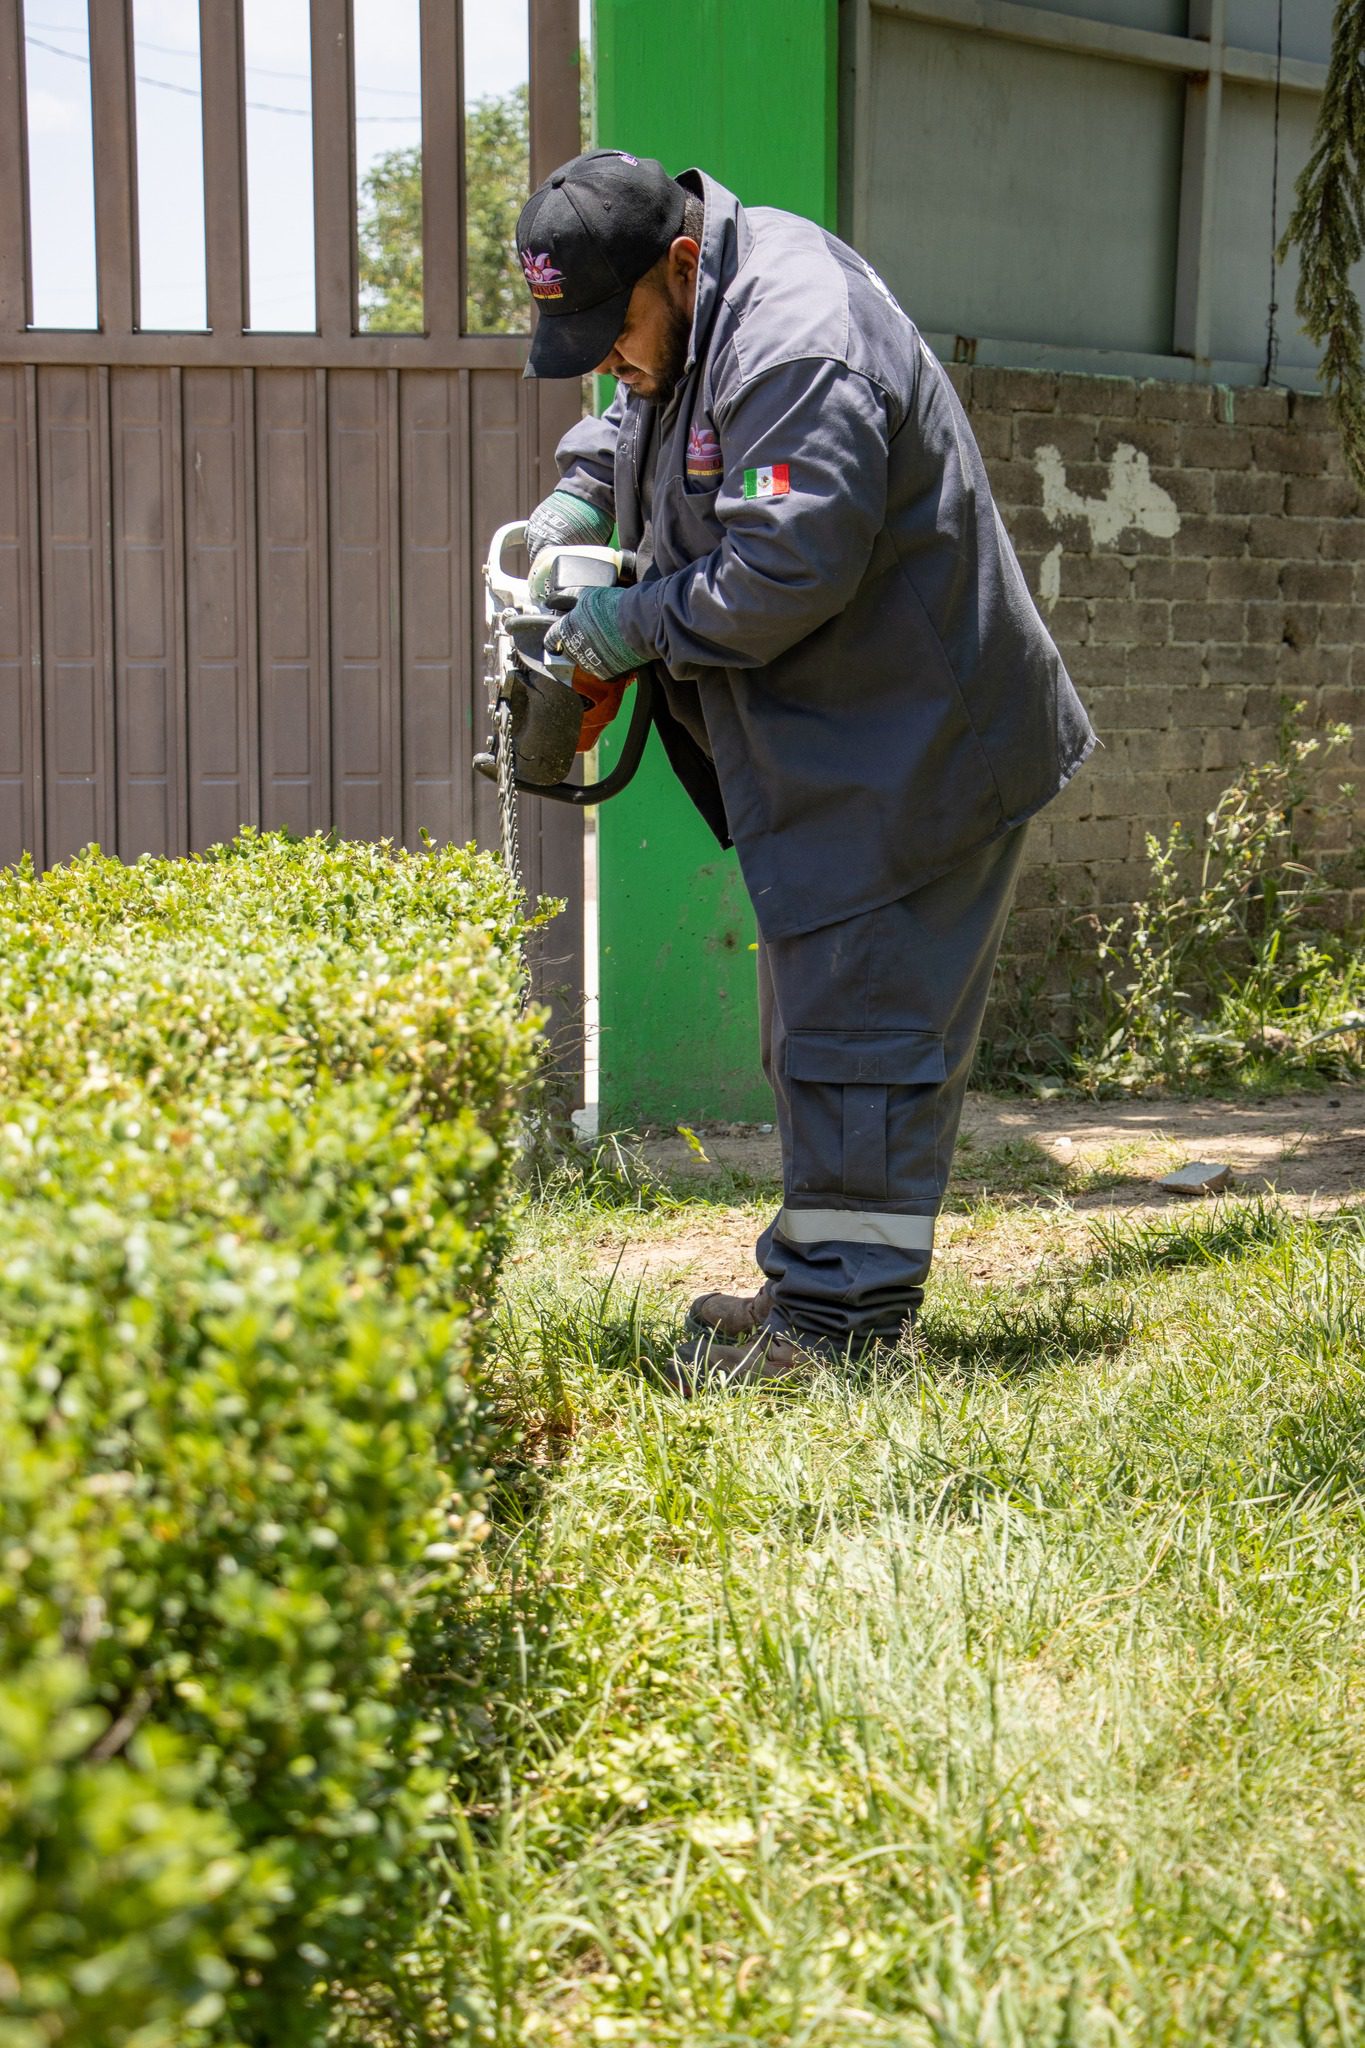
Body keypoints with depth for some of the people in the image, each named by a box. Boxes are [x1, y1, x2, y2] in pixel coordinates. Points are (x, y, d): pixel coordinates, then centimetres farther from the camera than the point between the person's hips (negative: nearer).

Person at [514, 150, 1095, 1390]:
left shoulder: (801, 353, -25)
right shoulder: (695, 314, 8)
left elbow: (786, 570, -30)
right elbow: (640, 405, 30)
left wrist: (642, 623, -15)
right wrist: (583, 492, 12)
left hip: (906, 751, -11)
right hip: (833, 743, 11)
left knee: (862, 1013, -8)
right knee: (818, 1015, 15)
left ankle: (842, 1316, -1)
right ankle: (816, 1283, 26)